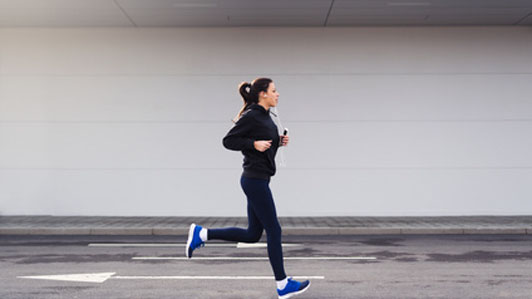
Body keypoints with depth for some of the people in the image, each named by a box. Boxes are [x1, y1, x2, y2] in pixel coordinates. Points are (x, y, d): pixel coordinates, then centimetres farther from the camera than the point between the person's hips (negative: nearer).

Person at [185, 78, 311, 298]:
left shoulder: (265, 117, 14)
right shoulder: (251, 116, -13)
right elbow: (228, 141, -13)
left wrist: (278, 141, 8)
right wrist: (254, 144, -21)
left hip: (258, 180, 10)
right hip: (255, 179, -10)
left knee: (252, 234, 13)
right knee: (273, 230, -1)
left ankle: (201, 234, 17)